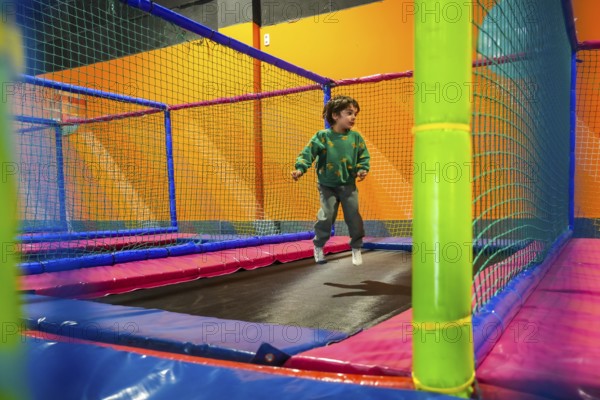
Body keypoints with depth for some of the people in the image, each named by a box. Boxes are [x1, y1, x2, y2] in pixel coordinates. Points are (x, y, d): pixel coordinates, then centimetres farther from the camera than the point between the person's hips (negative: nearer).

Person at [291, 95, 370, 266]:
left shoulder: (356, 137, 0)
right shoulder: (322, 136, -9)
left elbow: (364, 156, 7)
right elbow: (308, 153, -12)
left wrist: (362, 169, -11)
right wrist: (300, 168, -27)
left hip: (349, 185, 3)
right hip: (327, 186, -2)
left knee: (354, 217, 1)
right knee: (326, 216, -6)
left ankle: (356, 248, 20)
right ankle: (318, 246, 17)